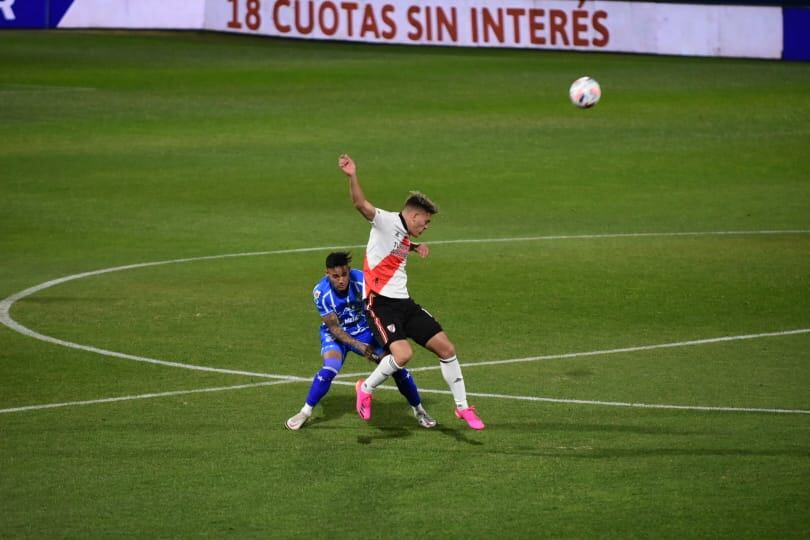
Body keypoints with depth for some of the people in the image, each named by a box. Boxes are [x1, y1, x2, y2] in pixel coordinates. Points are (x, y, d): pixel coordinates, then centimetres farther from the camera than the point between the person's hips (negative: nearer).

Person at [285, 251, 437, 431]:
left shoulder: (362, 280, -25)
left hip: (364, 330, 2)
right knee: (330, 367, -28)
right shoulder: (321, 292, -25)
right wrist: (359, 346, -27)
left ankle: (418, 410, 14)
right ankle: (305, 412, -11)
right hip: (336, 334, -2)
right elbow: (334, 327, -20)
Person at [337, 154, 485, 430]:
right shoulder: (386, 221, -7)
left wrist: (416, 247, 28)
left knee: (446, 348, 4)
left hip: (403, 302, 9)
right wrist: (352, 177, -45)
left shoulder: (405, 235, 18)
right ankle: (366, 389, 0)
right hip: (380, 301, -9)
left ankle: (463, 407, 17)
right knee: (402, 354, -27)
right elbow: (361, 204, -27)